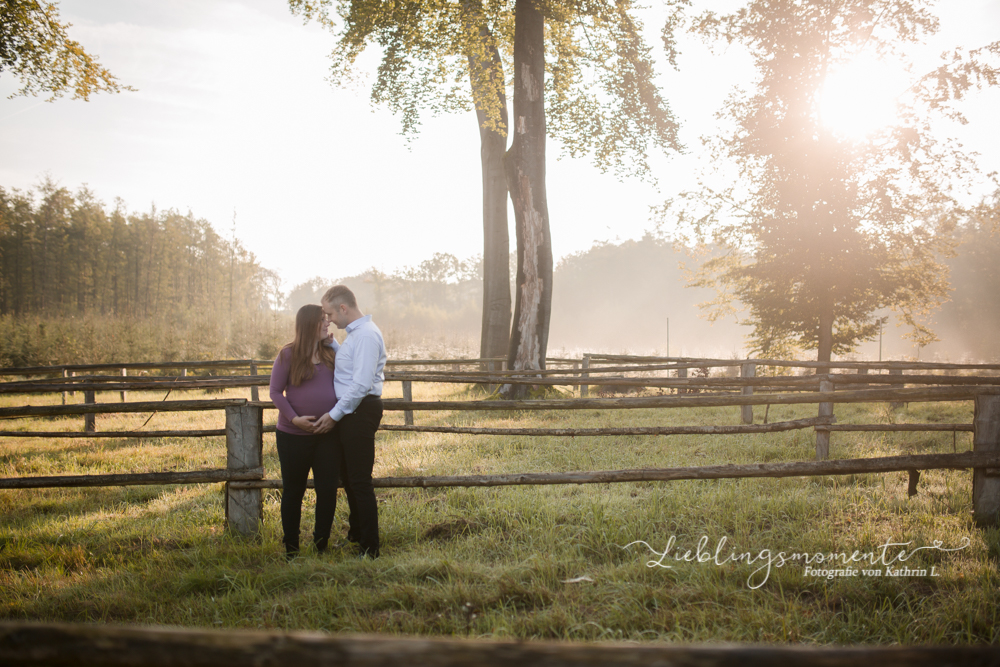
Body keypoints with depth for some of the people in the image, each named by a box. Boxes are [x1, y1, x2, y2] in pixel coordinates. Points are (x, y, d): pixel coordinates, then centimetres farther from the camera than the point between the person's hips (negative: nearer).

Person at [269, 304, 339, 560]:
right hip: (294, 435, -3)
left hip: (327, 434, 4)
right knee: (293, 491, 8)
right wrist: (294, 418, -17)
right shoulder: (288, 354, -6)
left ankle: (321, 546, 16)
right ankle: (291, 548, 19)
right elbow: (275, 391, -6)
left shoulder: (331, 354, 7)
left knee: (328, 490, 2)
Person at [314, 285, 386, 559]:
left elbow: (361, 384, -24)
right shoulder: (355, 333, 16)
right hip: (349, 411, 11)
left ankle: (369, 549, 1)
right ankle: (356, 533, 36)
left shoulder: (366, 335, -18)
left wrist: (334, 415, -20)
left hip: (359, 410, -11)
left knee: (359, 480, -6)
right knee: (347, 474, 21)